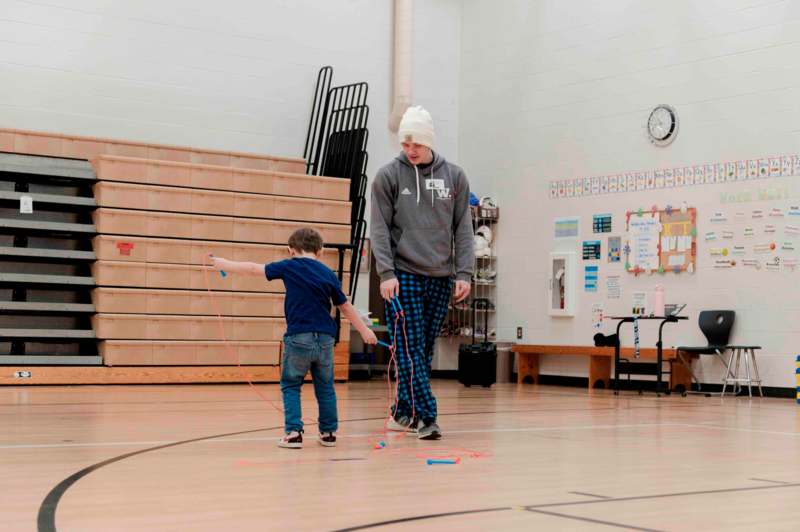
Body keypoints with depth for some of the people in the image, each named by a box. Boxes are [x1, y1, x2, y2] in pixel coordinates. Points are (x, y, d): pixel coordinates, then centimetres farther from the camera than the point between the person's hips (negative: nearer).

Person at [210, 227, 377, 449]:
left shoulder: (289, 267, 0)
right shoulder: (328, 274, 9)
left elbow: (254, 268, 7)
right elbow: (346, 307, 15)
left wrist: (225, 264, 20)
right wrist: (364, 330, 26)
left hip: (298, 337, -3)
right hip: (325, 339, 3)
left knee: (290, 386, 10)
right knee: (325, 387, 16)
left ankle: (293, 432, 0)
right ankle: (328, 432, 21)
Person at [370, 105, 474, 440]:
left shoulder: (454, 177, 8)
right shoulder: (388, 176, 1)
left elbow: (463, 229, 8)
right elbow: (379, 229, -2)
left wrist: (464, 273, 0)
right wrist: (386, 273, -11)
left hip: (441, 279, 3)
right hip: (404, 277, -3)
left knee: (425, 351, 7)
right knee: (410, 350, -8)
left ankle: (403, 412, 18)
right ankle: (425, 417, -6)